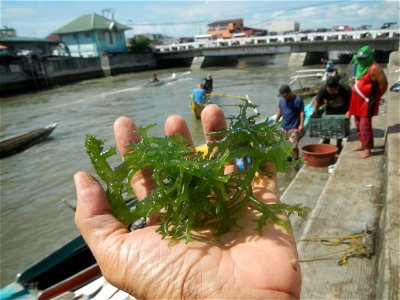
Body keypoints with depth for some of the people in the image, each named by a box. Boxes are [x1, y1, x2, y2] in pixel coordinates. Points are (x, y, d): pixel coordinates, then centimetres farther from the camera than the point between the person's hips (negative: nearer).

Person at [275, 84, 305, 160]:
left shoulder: (298, 100, -12)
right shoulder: (281, 100, 7)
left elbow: (302, 112, -14)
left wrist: (301, 124, -21)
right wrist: (276, 121, 16)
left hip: (294, 127, -6)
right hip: (284, 126, 7)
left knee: (293, 145, -9)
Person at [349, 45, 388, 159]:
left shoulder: (373, 68, -16)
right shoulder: (360, 67, 12)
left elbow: (383, 83, -16)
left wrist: (376, 96, -6)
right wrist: (354, 99, 15)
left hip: (367, 102, -9)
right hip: (358, 101, 9)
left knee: (365, 125, -9)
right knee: (358, 124, 15)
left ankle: (368, 149, -1)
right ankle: (363, 144, 29)